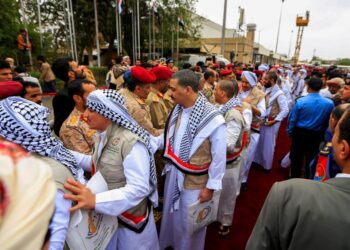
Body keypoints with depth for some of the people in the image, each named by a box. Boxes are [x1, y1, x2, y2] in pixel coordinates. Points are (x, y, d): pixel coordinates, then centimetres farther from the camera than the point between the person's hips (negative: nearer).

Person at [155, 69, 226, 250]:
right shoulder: (177, 109, -4)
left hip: (193, 180, -6)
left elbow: (219, 158, -17)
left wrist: (210, 186, -11)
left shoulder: (213, 119, -25)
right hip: (173, 172, 7)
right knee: (171, 213, 28)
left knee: (189, 221, 18)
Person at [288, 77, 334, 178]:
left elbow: (292, 119, -10)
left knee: (296, 158, 16)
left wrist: (290, 132, 6)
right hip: (317, 136, 2)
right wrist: (323, 134, 16)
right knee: (312, 159, 19)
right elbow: (329, 122, -1)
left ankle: (294, 179, 31)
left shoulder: (300, 101, -18)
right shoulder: (329, 103, -12)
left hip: (300, 133, -1)